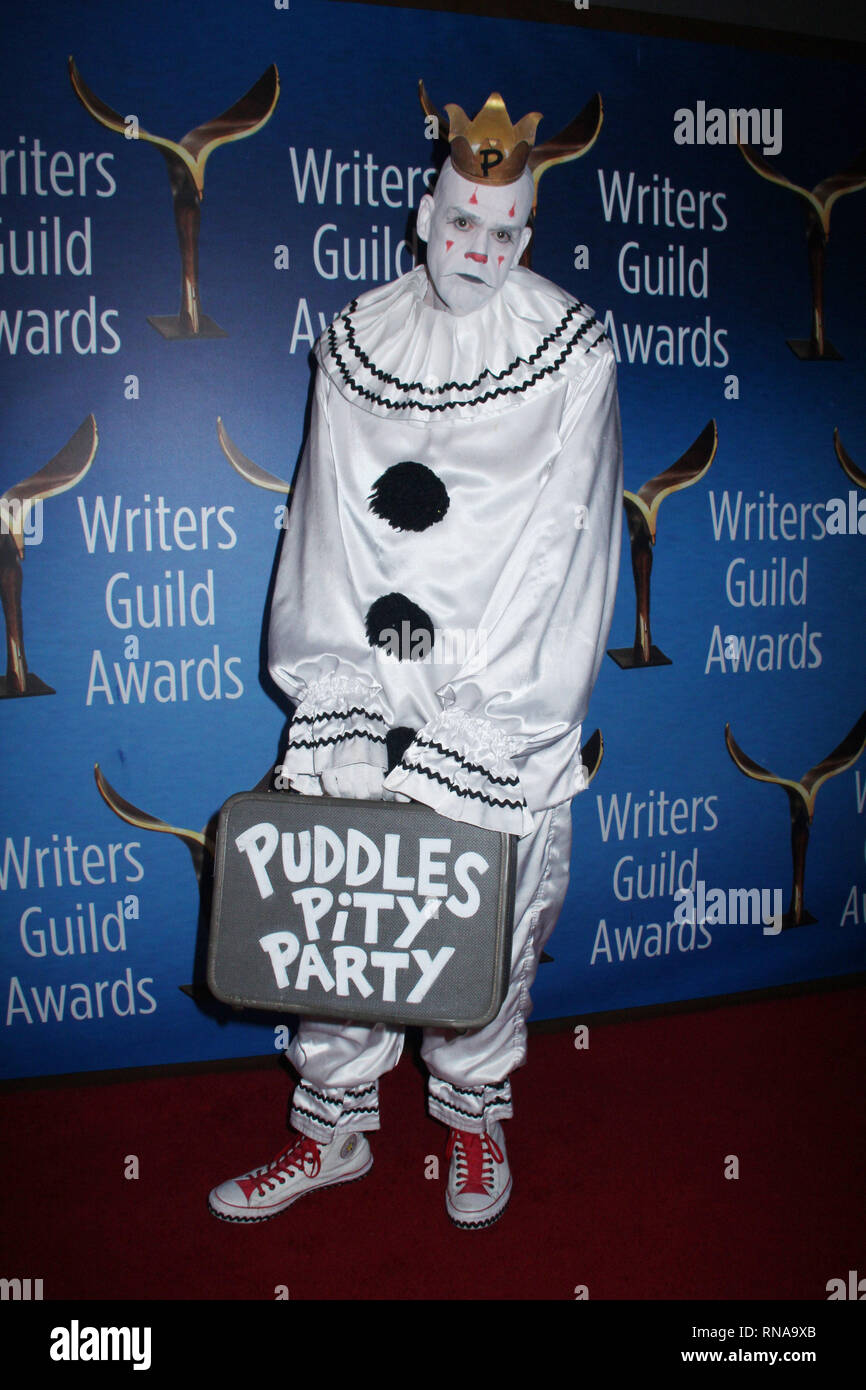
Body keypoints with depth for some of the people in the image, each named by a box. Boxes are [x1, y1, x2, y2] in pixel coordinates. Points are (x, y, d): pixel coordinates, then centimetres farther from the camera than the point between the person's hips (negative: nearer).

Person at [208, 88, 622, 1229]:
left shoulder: (572, 350, 0)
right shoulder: (356, 342, 7)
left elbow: (560, 539, -6)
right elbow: (331, 522, 3)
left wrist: (472, 705, -12)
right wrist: (347, 684, -7)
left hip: (503, 690, -2)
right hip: (364, 671, 2)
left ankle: (476, 1113, 30)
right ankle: (335, 1127, 23)